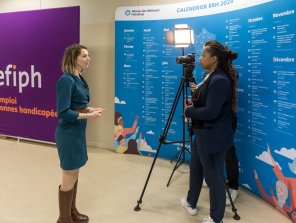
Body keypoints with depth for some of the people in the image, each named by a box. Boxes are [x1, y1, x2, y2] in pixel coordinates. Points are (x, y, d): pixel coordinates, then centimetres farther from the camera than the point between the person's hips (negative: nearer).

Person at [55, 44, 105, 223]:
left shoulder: (79, 79, 8)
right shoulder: (66, 80, -19)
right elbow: (63, 112, -23)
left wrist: (91, 109, 1)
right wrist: (89, 116, -20)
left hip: (78, 132, 9)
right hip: (69, 133, -9)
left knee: (75, 174, 19)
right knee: (70, 177, 3)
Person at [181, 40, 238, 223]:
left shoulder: (220, 80, -24)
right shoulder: (211, 77, 8)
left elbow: (210, 112, -27)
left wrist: (188, 111, -13)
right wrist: (193, 103, 1)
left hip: (213, 137, -10)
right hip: (203, 134, 10)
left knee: (214, 177, 5)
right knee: (195, 168, 24)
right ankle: (191, 203, 44)